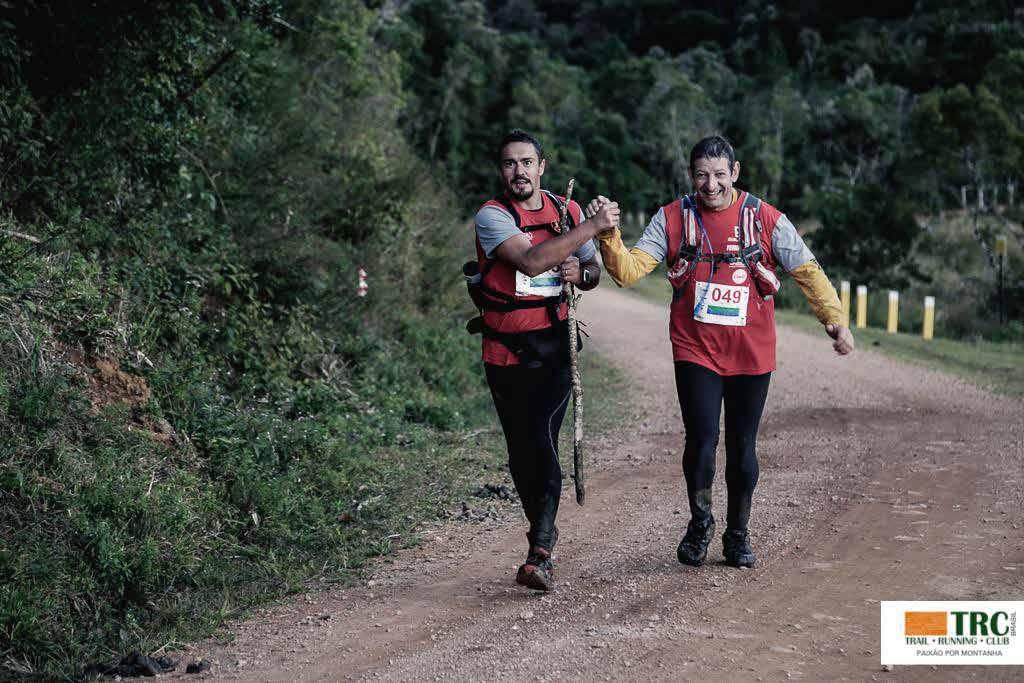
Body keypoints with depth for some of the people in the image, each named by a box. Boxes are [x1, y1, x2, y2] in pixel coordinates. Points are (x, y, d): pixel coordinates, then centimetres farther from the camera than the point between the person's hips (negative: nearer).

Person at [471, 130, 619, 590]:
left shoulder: (569, 212, 7)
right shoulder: (491, 216, -7)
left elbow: (595, 272, 19)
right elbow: (530, 261, -25)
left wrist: (579, 273, -6)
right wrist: (593, 226, -23)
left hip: (554, 345, 0)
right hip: (505, 349, 0)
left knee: (542, 444, -15)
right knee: (522, 451, 9)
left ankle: (540, 556, -16)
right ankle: (542, 535, 29)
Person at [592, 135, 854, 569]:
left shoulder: (765, 219, 0)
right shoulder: (672, 219, 1)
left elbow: (806, 271, 2)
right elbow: (628, 271, -6)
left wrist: (834, 319, -11)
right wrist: (608, 235, -24)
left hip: (752, 355, 1)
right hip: (695, 351, -1)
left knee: (742, 448, 8)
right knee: (702, 439, -12)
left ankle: (737, 535, 26)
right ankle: (700, 523, 13)